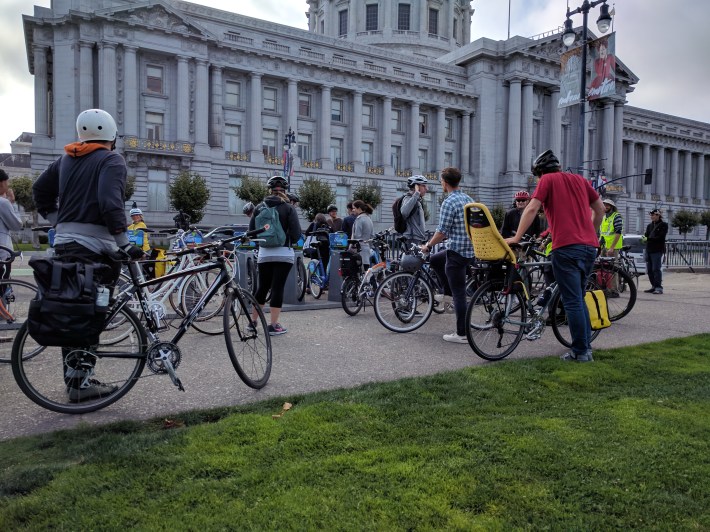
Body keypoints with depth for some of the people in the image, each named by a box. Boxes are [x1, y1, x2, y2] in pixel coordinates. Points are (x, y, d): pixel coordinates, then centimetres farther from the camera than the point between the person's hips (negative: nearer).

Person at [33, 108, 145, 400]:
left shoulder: (66, 158, 17)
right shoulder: (111, 160, -6)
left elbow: (40, 190, 19)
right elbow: (110, 203, -20)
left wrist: (58, 220, 20)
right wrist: (124, 244, -17)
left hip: (64, 243, 8)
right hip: (94, 245, -8)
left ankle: (73, 375, 24)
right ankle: (81, 382, 2)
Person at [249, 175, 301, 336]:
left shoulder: (259, 207, 5)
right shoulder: (288, 208, -4)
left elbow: (251, 230, 5)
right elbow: (296, 233, -9)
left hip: (264, 253, 3)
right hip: (284, 253, -3)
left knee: (262, 287, 15)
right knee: (278, 288, 0)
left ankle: (253, 321, 24)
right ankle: (273, 325, 3)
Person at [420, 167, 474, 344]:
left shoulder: (449, 202, -16)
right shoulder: (468, 199, 11)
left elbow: (442, 232, -18)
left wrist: (428, 245, -1)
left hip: (456, 251, -9)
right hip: (471, 249, 9)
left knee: (459, 294, -2)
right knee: (435, 260, 28)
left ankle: (462, 334, 4)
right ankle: (448, 293, 29)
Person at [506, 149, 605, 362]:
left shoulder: (548, 179, 3)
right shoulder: (580, 179, 19)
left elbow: (532, 209, -7)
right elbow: (600, 208, 22)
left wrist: (516, 237, -4)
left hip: (567, 247, -7)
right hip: (589, 247, 7)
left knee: (572, 302, -1)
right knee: (578, 299, 18)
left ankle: (580, 351, 3)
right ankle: (586, 346, 21)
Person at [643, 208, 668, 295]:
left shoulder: (663, 225, 0)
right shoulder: (649, 225, 20)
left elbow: (661, 237, -11)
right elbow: (646, 235, 11)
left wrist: (648, 239, -17)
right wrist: (644, 238, -12)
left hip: (657, 250, -7)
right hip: (649, 250, 7)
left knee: (656, 269, -11)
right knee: (649, 270, 6)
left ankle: (659, 287, -8)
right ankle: (654, 286, 15)